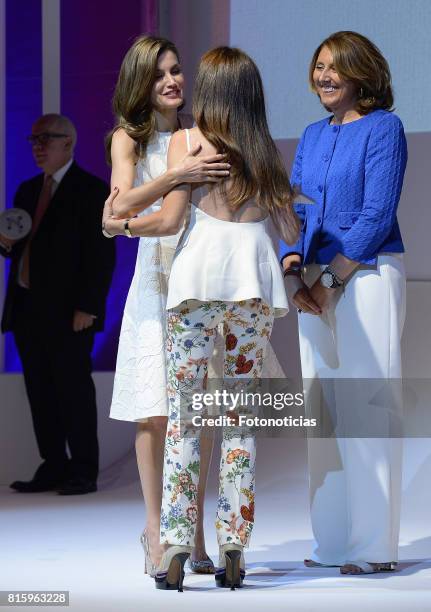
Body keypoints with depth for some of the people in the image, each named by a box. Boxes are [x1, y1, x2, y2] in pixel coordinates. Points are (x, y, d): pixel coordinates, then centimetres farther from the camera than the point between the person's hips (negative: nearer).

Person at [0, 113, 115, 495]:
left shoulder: (91, 190, -4)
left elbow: (102, 255, -10)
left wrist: (87, 307, -17)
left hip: (67, 311, -7)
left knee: (73, 389, -3)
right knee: (40, 392, 6)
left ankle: (83, 473, 2)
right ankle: (53, 468, 10)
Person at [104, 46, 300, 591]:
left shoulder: (187, 141, 3)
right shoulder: (264, 150, 14)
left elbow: (169, 219, -2)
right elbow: (291, 229, 16)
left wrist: (120, 224, 16)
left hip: (200, 270, -3)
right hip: (256, 278, 3)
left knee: (182, 411, 0)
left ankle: (175, 547, -7)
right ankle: (233, 551, 3)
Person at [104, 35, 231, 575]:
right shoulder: (128, 138, 3)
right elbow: (123, 202, -14)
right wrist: (177, 174, -27)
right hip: (156, 280, -2)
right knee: (155, 414, -3)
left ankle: (195, 532, 8)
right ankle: (156, 532, 6)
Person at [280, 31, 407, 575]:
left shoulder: (382, 129, -4)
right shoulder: (312, 136, 16)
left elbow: (377, 215, -11)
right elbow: (295, 209, 13)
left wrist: (329, 276, -13)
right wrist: (294, 269, -4)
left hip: (366, 276, -7)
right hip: (316, 284, 7)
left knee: (366, 404, -8)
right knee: (323, 404, 6)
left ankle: (375, 545, -4)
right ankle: (334, 540, 12)